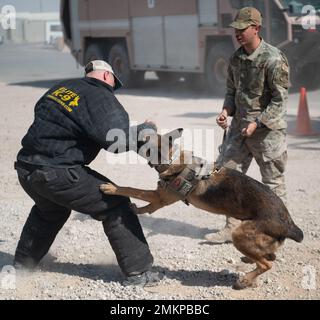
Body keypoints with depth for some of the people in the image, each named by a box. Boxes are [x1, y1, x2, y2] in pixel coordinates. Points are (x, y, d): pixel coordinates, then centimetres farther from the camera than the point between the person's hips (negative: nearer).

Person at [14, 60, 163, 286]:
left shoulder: (61, 88, 13)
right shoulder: (102, 99, -7)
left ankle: (22, 265, 44)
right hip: (57, 174, -7)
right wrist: (147, 129, 0)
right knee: (116, 206, 3)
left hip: (26, 168, 7)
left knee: (50, 210, 36)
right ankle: (138, 272, 2)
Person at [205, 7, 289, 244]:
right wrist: (227, 111, -1)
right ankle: (231, 228, 14)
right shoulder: (236, 59, 7)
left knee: (273, 182, 5)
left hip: (268, 129, -7)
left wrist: (258, 123, -20)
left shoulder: (274, 59, -16)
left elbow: (280, 100, -16)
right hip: (240, 127, 7)